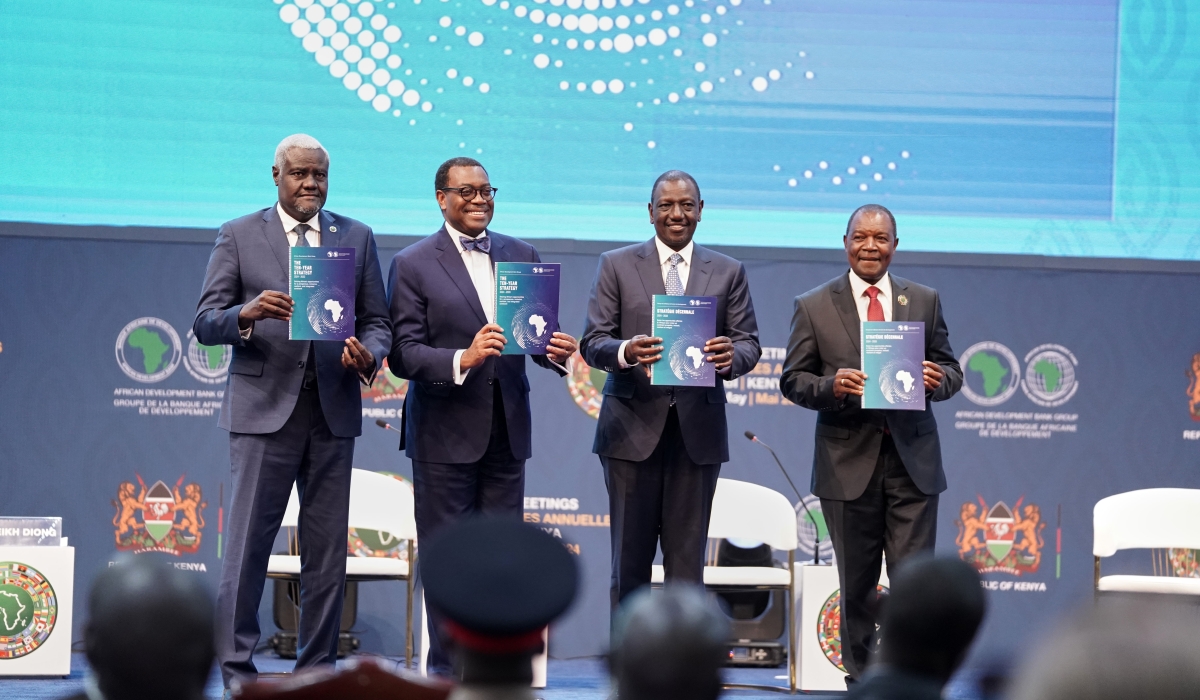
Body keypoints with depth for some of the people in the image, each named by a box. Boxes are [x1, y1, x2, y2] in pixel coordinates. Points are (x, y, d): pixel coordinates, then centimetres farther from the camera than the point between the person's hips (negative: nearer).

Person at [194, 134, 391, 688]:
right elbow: (204, 323, -1)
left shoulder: (357, 238, 12)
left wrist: (368, 354, -12)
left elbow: (377, 321, 10)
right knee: (248, 544, -5)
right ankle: (236, 672, 2)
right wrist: (247, 313, -22)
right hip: (264, 408, -3)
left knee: (327, 549, 5)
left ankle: (317, 671, 13)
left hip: (333, 411, 3)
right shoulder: (238, 236, 5)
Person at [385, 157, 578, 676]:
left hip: (507, 431, 4)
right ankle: (447, 672, 9)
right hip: (446, 434, -4)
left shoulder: (522, 256, 11)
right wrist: (462, 360, -25)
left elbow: (538, 332, 11)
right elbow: (402, 354, -9)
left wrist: (555, 351, -11)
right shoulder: (412, 265, -2)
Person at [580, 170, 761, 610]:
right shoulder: (616, 265, 6)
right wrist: (625, 351, -22)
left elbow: (749, 344, 6)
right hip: (633, 426, -1)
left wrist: (731, 356, -18)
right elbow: (593, 342, 0)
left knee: (687, 560, 2)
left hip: (698, 428, 1)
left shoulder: (728, 272, 10)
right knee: (630, 560, 3)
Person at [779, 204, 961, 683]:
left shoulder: (925, 301, 9)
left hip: (912, 462, 1)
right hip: (849, 463, 0)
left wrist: (938, 379, -12)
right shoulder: (813, 307, 4)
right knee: (856, 585, 8)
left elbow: (951, 371, 11)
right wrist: (832, 386, -18)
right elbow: (792, 381, 2)